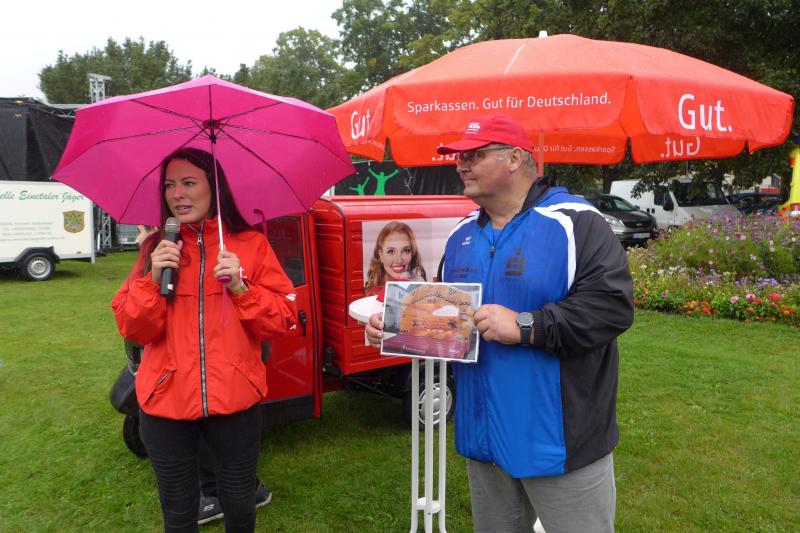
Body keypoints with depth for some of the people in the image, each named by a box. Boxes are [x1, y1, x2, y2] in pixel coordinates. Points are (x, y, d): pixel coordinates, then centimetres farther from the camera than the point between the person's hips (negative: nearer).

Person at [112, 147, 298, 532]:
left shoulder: (251, 245, -2)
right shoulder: (155, 248, 4)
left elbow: (284, 321, -4)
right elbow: (131, 330, 0)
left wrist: (241, 288, -18)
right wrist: (154, 280, -15)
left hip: (234, 398, -1)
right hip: (166, 399, 2)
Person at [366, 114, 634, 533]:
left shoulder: (575, 223, -12)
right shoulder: (462, 235, 10)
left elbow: (613, 305, -21)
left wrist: (525, 326, -27)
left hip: (560, 438, -6)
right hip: (482, 434, 7)